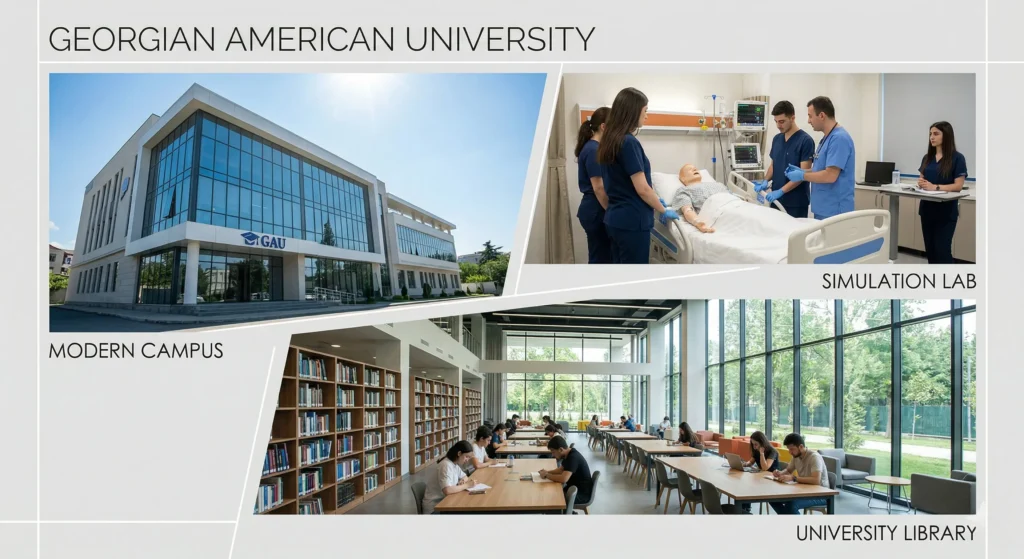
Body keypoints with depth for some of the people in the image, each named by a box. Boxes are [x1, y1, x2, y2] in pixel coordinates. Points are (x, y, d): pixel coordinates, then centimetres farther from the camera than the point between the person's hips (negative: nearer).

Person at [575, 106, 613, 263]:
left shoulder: (594, 148, 13)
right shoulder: (594, 150, -17)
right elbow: (599, 188, -20)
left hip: (595, 210, 10)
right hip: (597, 212, -10)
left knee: (600, 258, 14)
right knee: (601, 259, -3)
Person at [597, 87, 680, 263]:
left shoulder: (610, 140, 10)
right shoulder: (628, 142, -17)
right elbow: (642, 189, -17)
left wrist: (655, 200, 23)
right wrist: (664, 211, -2)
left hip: (615, 218, 9)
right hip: (631, 220, -9)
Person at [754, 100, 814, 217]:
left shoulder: (805, 140, -13)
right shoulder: (777, 139, 10)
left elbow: (803, 173, -17)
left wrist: (781, 191, -25)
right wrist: (765, 181, -4)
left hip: (796, 202, -7)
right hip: (777, 199, 7)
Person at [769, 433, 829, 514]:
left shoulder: (814, 457, -22)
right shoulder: (796, 456, 4)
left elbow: (816, 480, -36)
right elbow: (788, 470, 22)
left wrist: (793, 478, -37)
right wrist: (780, 473, -2)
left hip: (820, 494, -8)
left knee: (791, 504, -33)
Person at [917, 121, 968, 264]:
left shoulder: (957, 158, -7)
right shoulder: (927, 157, 11)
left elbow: (958, 186, -13)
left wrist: (935, 187, -26)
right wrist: (921, 183, -9)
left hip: (946, 212, -6)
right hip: (927, 209, 6)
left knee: (942, 250, -10)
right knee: (930, 249, 8)